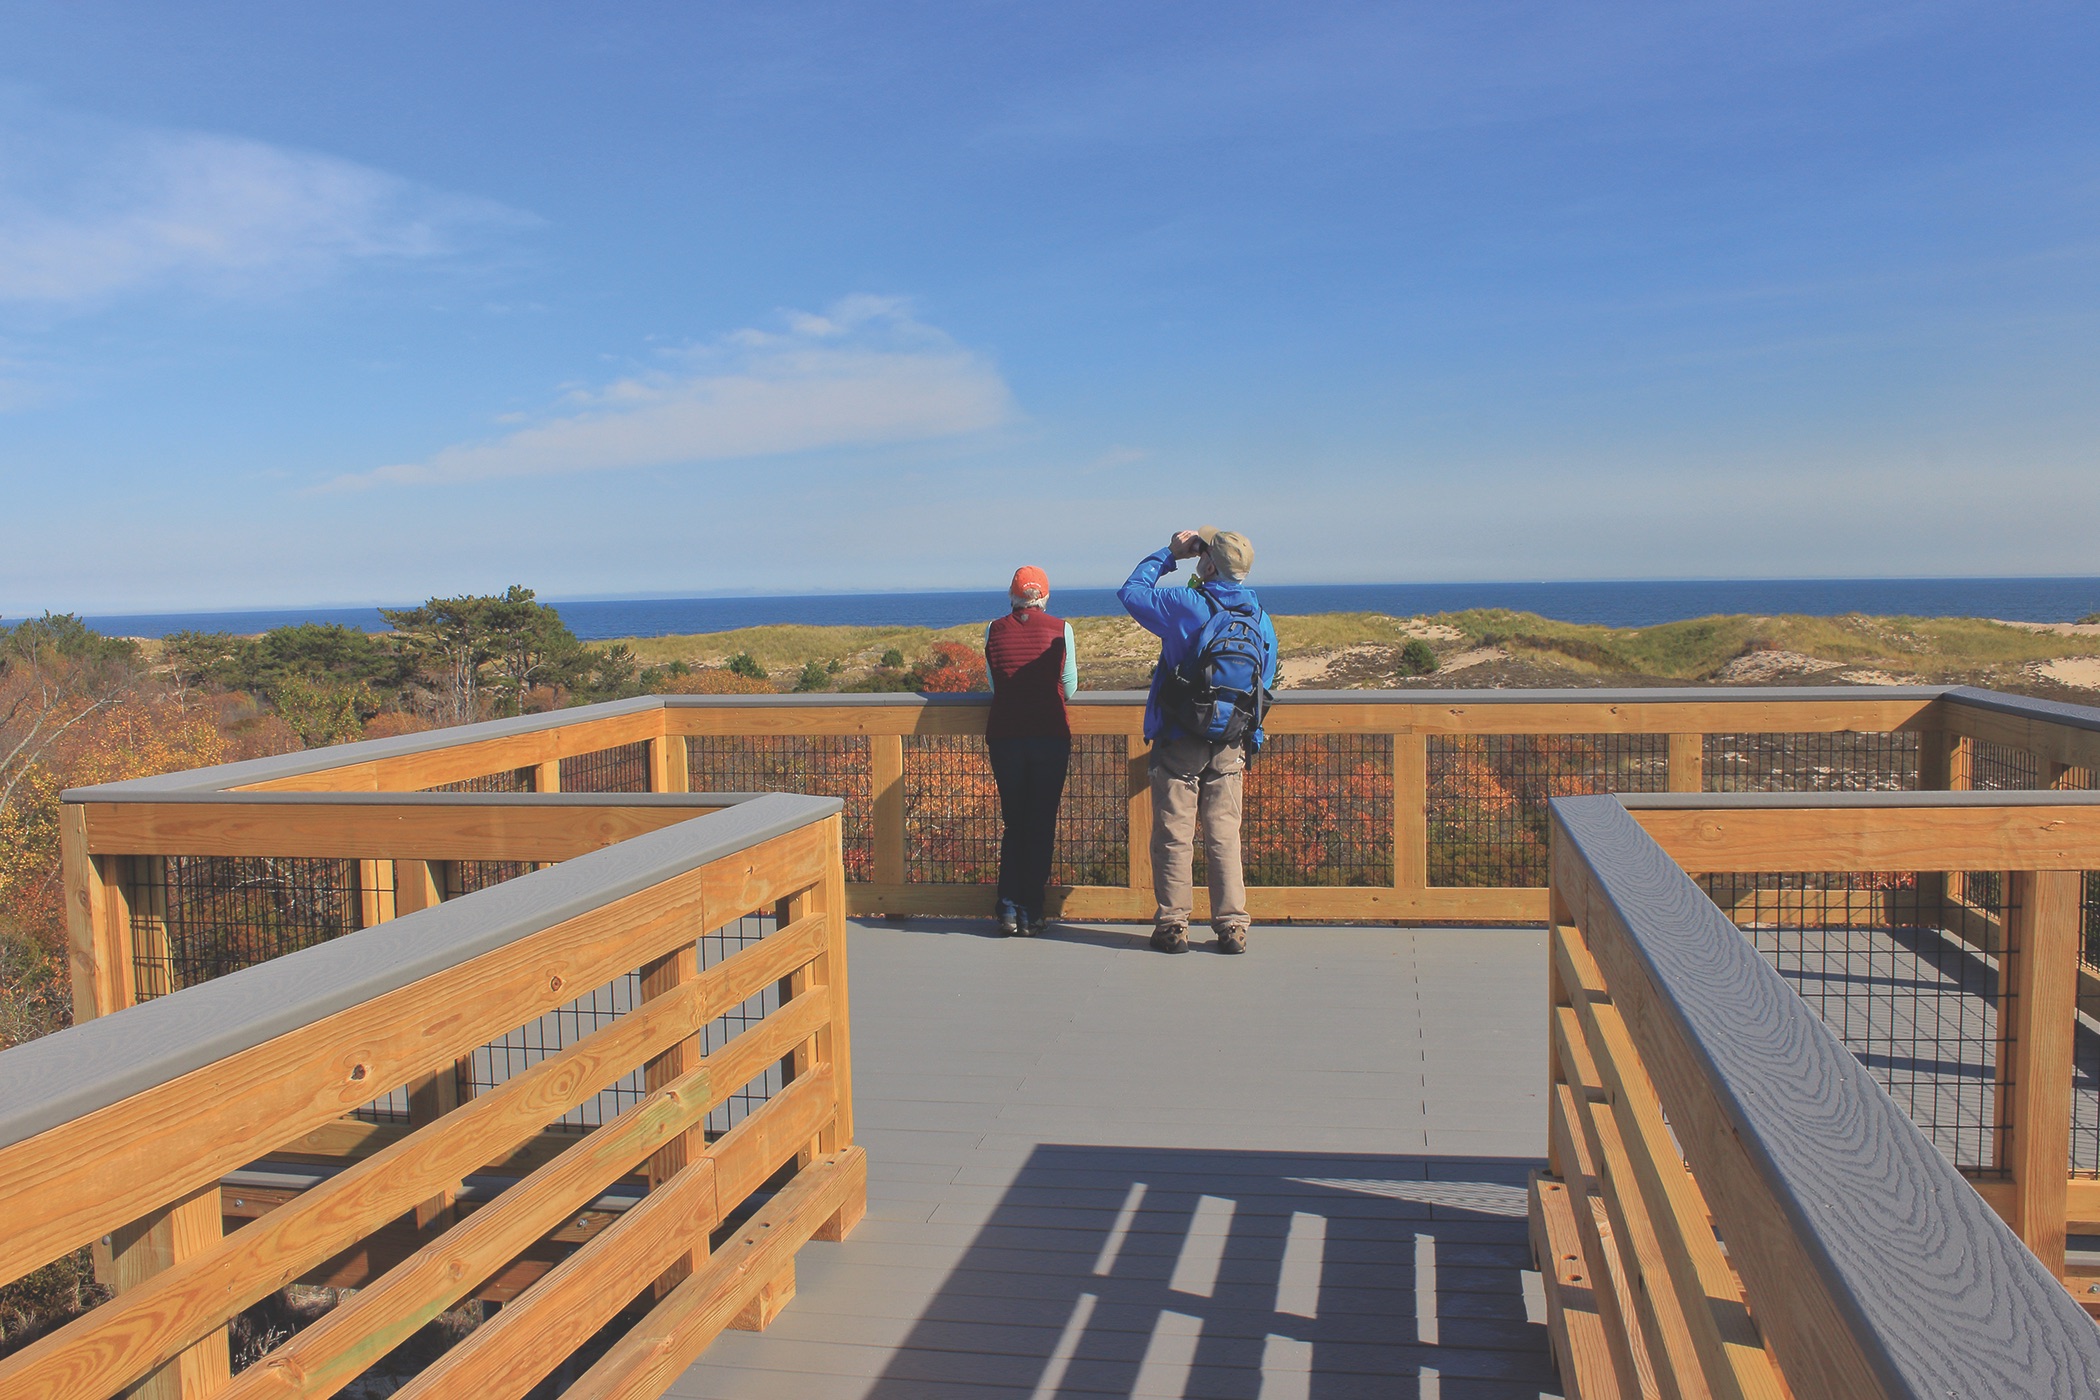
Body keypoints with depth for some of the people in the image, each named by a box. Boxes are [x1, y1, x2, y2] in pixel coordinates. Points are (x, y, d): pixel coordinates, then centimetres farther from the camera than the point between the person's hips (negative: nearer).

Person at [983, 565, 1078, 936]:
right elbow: (1070, 688, 3)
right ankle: (1031, 912, 9)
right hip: (1049, 735, -1)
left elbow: (994, 685, 8)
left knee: (1013, 823, 13)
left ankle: (1008, 909, 9)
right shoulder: (1059, 630, -2)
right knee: (1041, 825, 7)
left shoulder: (994, 631, 2)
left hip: (1004, 737, 2)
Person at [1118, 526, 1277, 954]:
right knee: (1224, 835, 9)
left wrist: (1170, 552, 11)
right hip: (1230, 748, 4)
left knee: (1173, 836, 4)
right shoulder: (1262, 620, 5)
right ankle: (1232, 926, 10)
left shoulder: (1187, 606, -12)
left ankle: (1172, 924, 8)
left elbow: (1131, 592, 4)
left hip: (1179, 742, -4)